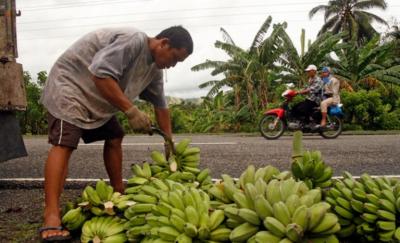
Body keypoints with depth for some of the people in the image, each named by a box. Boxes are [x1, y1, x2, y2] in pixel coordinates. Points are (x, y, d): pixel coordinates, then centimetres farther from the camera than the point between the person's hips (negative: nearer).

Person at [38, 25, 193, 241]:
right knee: (64, 144, -21)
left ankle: (119, 194, 18)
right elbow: (100, 75, -34)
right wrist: (131, 111, -32)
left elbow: (160, 106, 11)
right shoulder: (133, 40, -25)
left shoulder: (155, 68, 5)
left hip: (96, 99, 10)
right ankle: (51, 215, -28)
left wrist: (169, 144, 11)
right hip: (70, 84, -10)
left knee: (114, 138, 9)